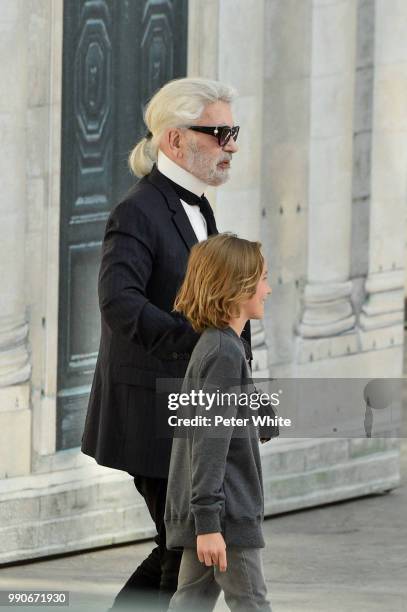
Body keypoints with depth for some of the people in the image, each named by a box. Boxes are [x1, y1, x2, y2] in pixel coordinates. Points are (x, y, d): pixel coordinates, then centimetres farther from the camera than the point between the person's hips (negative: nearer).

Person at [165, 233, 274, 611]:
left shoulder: (211, 346, 14)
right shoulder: (225, 353, -17)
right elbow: (210, 442, -21)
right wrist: (208, 522, -24)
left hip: (210, 513, 10)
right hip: (225, 514, -10)